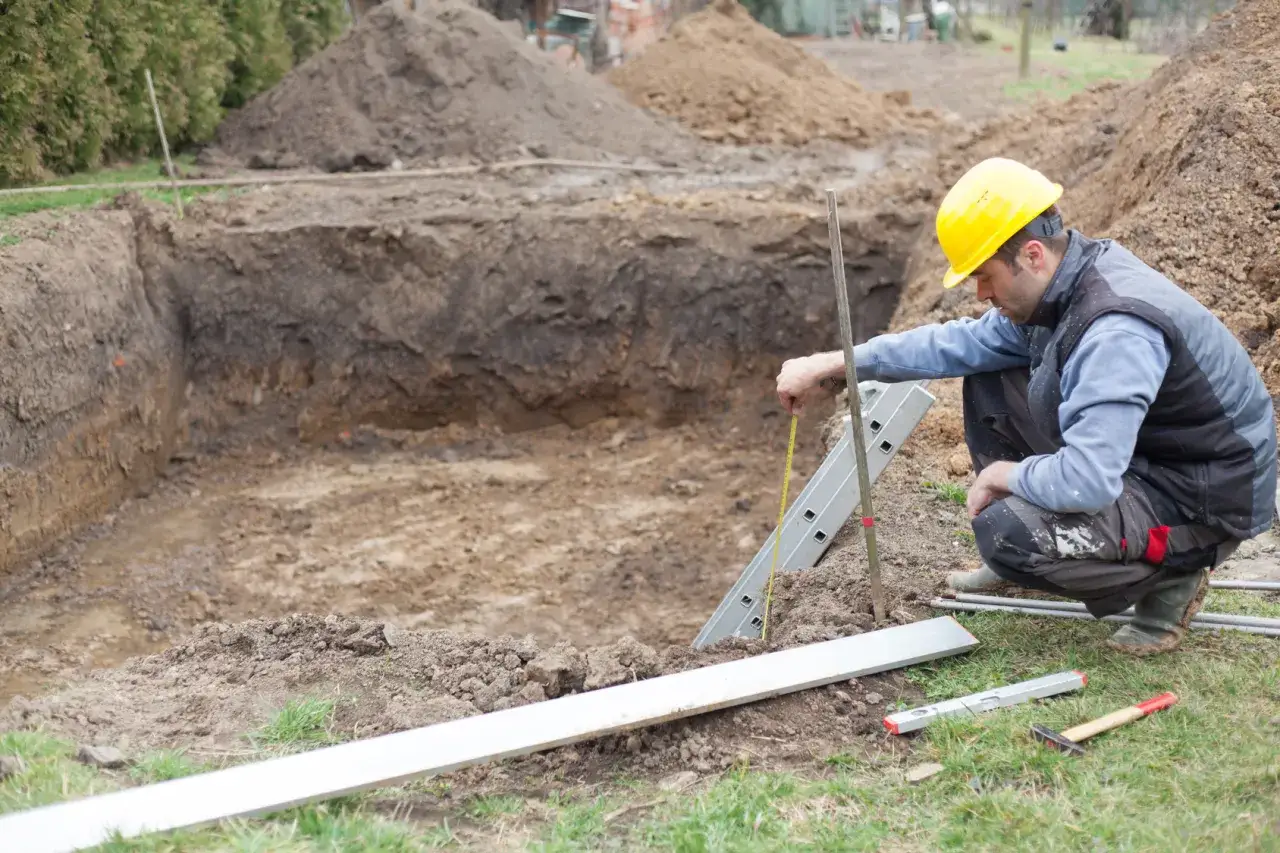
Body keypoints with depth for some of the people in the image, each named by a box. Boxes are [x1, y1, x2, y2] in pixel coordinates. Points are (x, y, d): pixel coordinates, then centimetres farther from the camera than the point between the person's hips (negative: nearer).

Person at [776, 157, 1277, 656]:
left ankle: (1170, 576, -3)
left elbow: (1086, 482, -40)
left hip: (1207, 502, -9)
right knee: (987, 382, 7)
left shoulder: (1116, 332, -34)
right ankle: (1018, 559, 19)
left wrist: (1004, 474, -19)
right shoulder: (1058, 285, -4)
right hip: (1134, 454, 9)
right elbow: (962, 343, 5)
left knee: (1007, 533, -28)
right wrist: (831, 365, 3)